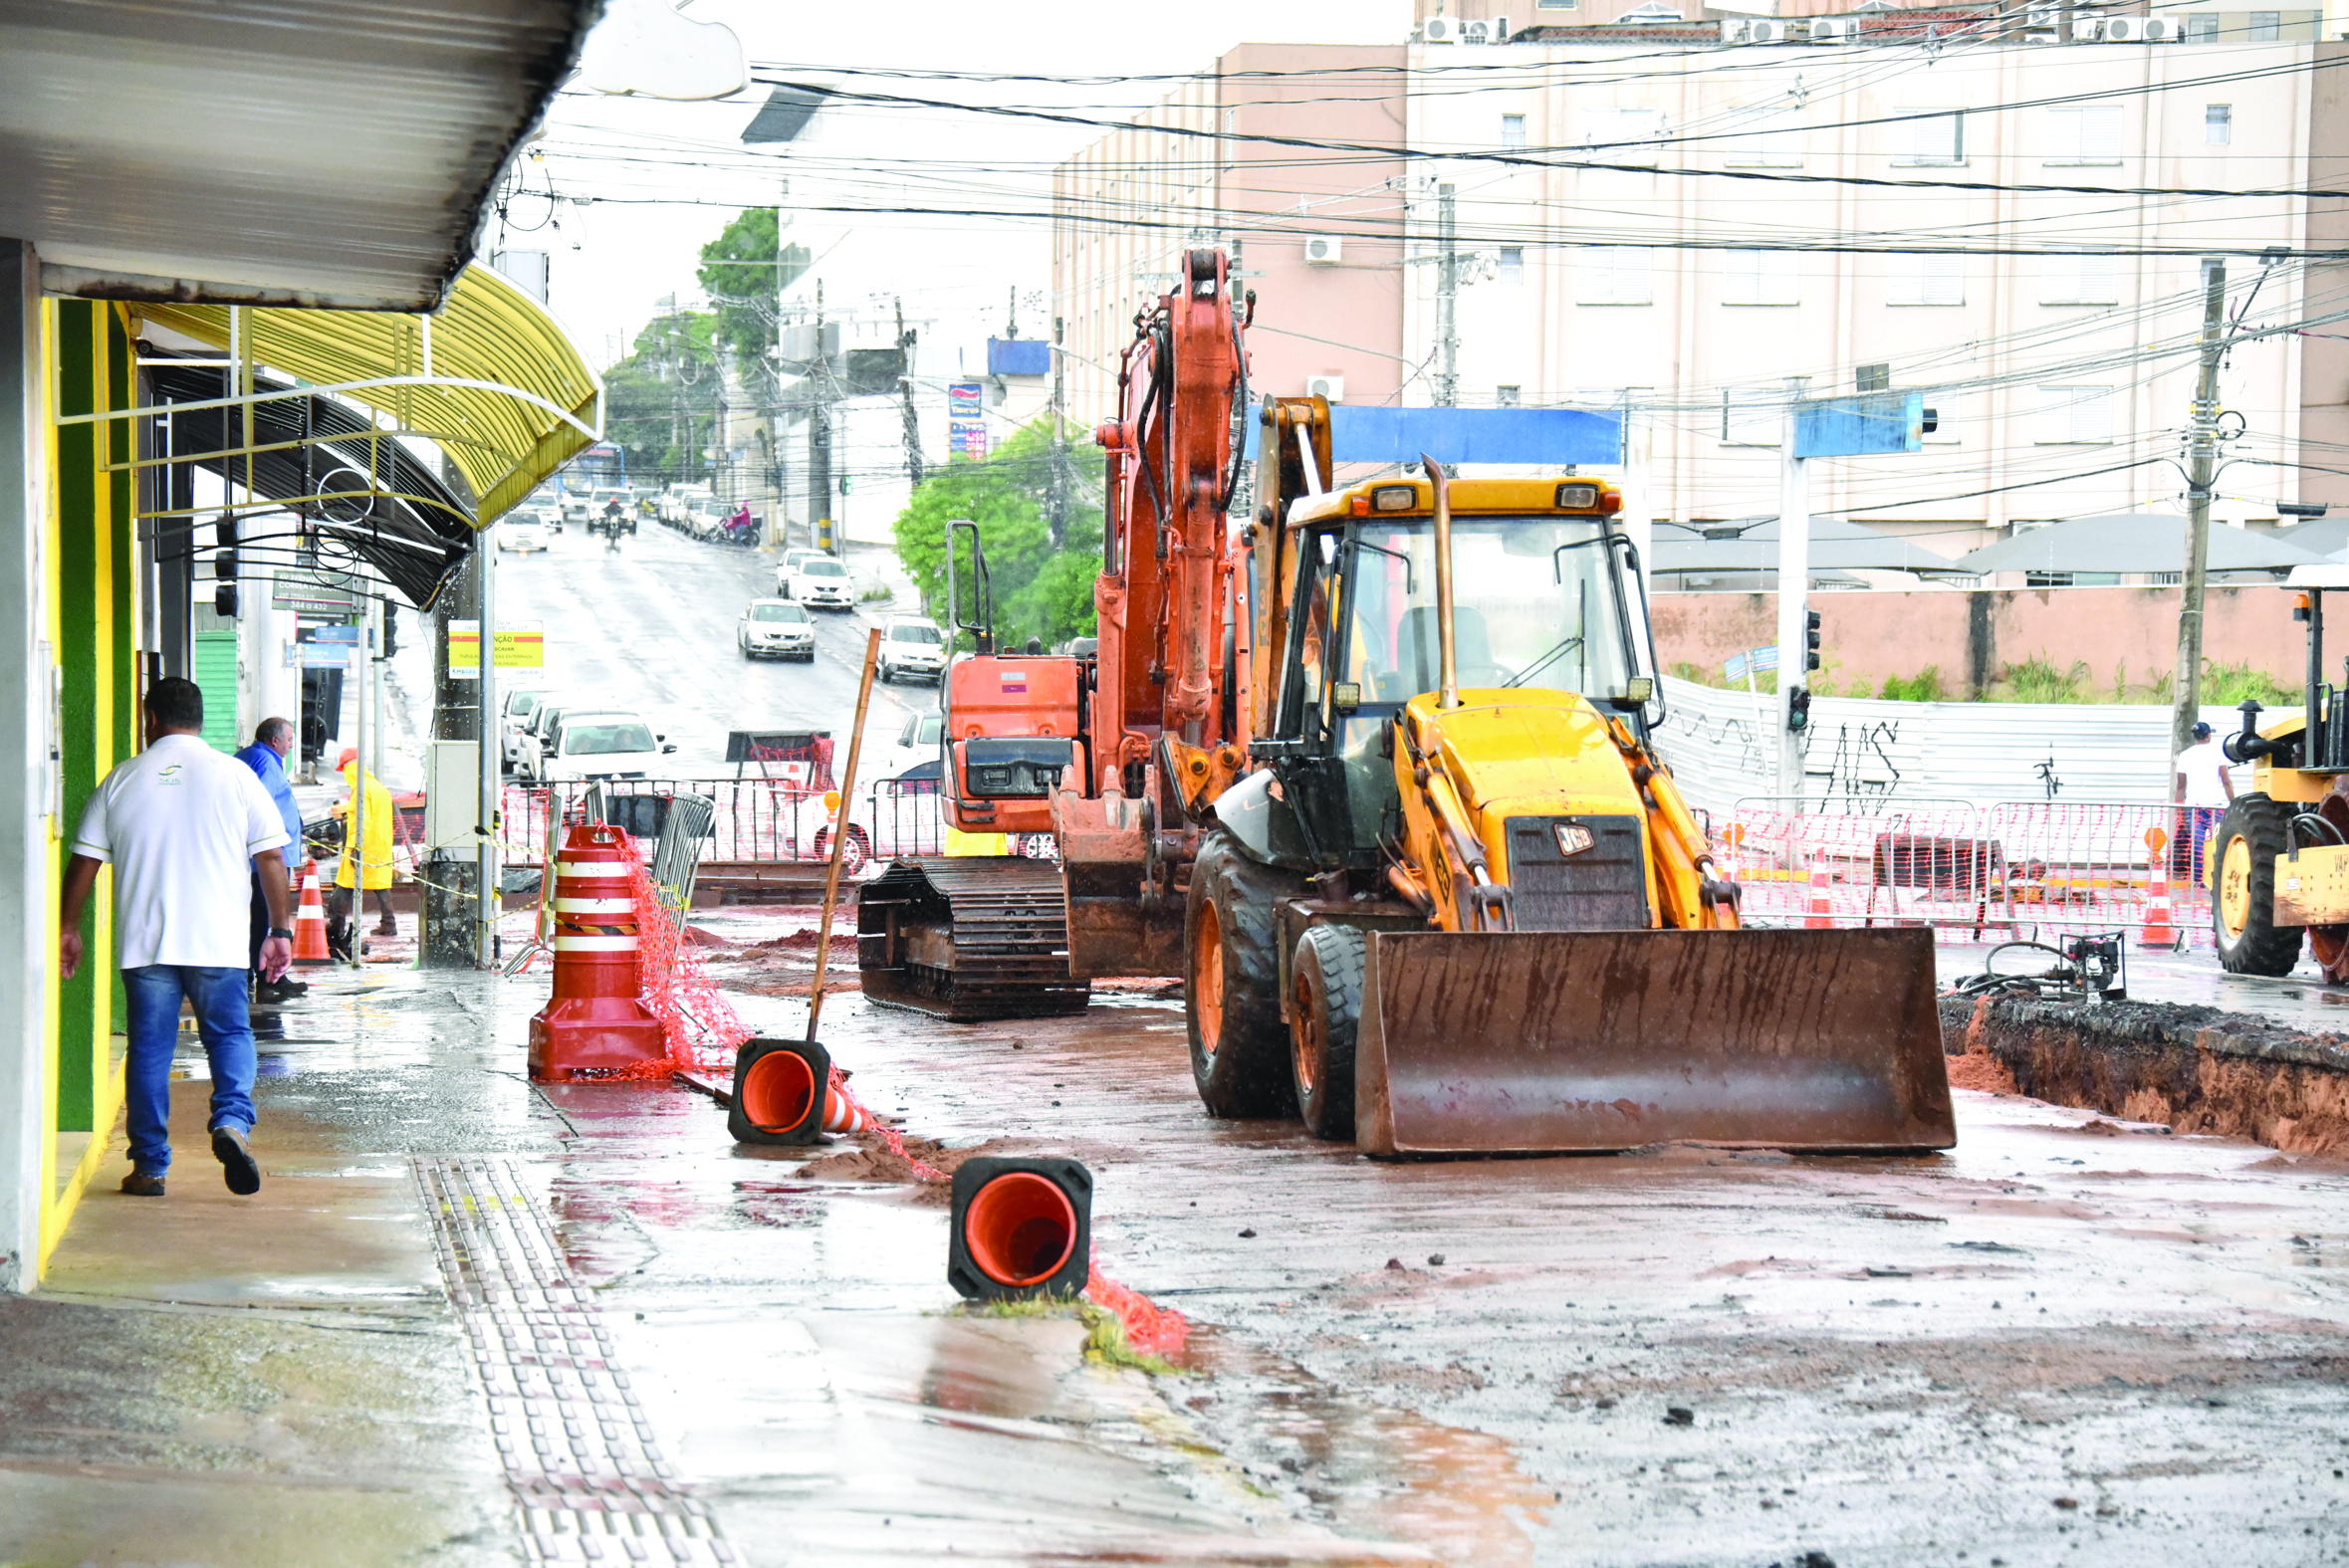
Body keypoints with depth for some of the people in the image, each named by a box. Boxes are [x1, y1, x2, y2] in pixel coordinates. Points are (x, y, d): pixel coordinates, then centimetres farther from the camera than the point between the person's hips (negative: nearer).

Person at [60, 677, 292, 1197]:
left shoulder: (123, 780, 5)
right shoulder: (236, 776, 2)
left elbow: (84, 861, 7)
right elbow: (271, 858, 1)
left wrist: (68, 929, 17)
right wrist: (280, 930, 7)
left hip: (143, 941, 1)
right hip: (218, 941, -1)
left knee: (149, 1049, 7)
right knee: (229, 1035, 11)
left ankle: (149, 1167, 7)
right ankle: (232, 1122, -15)